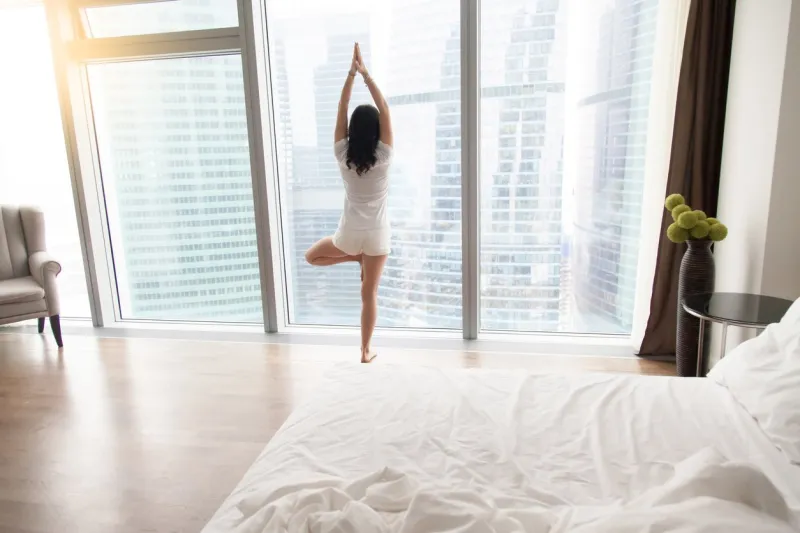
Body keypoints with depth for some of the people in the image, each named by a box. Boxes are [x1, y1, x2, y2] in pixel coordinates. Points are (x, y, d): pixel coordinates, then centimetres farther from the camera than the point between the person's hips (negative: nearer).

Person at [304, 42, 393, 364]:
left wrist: (351, 73, 1)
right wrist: (366, 74, -4)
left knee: (312, 256, 30)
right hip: (377, 234, 0)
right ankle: (366, 352, 15)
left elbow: (341, 109, 1)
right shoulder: (382, 156, -9)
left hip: (350, 233, 0)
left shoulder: (343, 155, -6)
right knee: (369, 294, 9)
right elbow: (385, 110, -4)